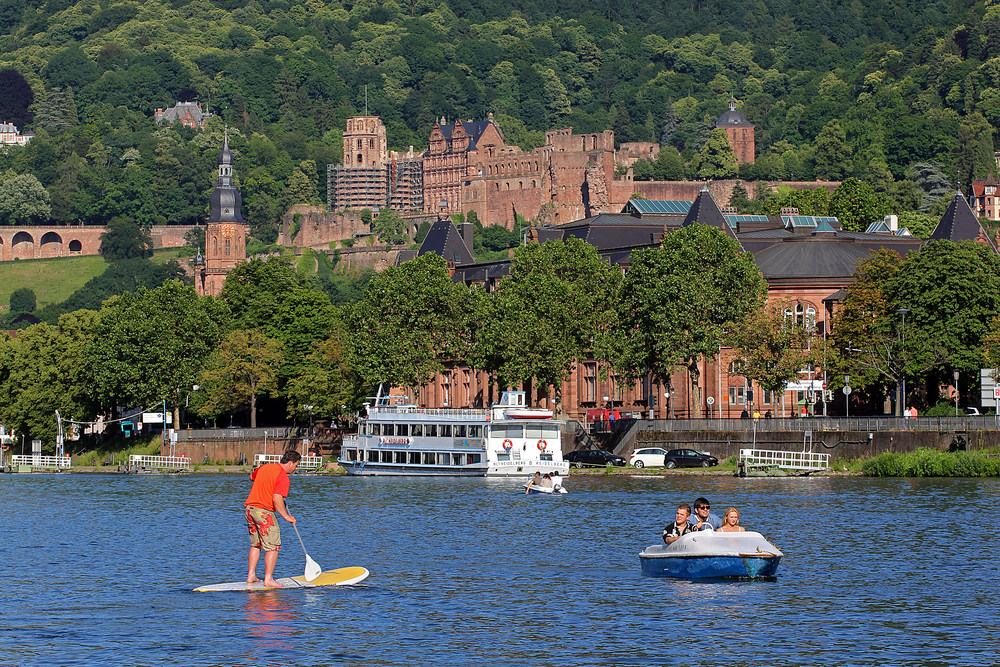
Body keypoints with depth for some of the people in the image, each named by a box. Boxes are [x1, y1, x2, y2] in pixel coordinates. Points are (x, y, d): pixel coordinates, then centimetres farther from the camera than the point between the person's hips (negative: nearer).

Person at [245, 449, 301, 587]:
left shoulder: (265, 467, 12)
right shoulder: (283, 478, -12)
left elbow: (252, 476, 33)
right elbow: (277, 499, -23)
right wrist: (286, 516, -15)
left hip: (250, 508, 8)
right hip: (264, 511, -8)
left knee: (255, 545, 18)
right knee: (273, 546, -3)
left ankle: (251, 575, 18)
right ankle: (268, 579, -8)